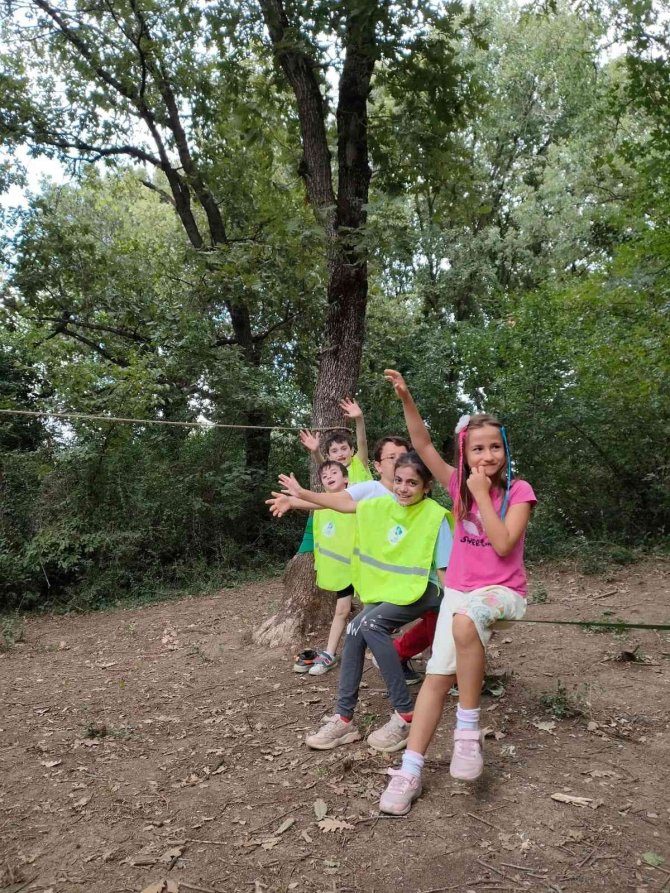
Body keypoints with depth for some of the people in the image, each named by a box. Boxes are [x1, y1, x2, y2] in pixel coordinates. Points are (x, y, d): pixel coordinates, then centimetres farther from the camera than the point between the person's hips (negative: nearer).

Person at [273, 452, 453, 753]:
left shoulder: (436, 516, -15)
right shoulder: (384, 505, 2)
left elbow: (445, 568, -13)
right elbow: (344, 503, 10)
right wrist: (303, 494, 9)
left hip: (423, 591, -6)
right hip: (390, 587, 6)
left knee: (371, 624, -28)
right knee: (354, 631, -16)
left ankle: (405, 715, -18)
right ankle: (344, 719, -6)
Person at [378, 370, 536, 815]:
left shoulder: (519, 491, -7)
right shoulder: (460, 484, 4)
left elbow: (503, 545, -18)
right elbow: (423, 445, -3)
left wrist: (482, 495, -18)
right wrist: (406, 398, -15)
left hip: (502, 590, -4)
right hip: (459, 590, 4)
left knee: (465, 622, -38)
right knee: (437, 675, -6)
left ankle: (469, 727, -22)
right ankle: (410, 770, 1)